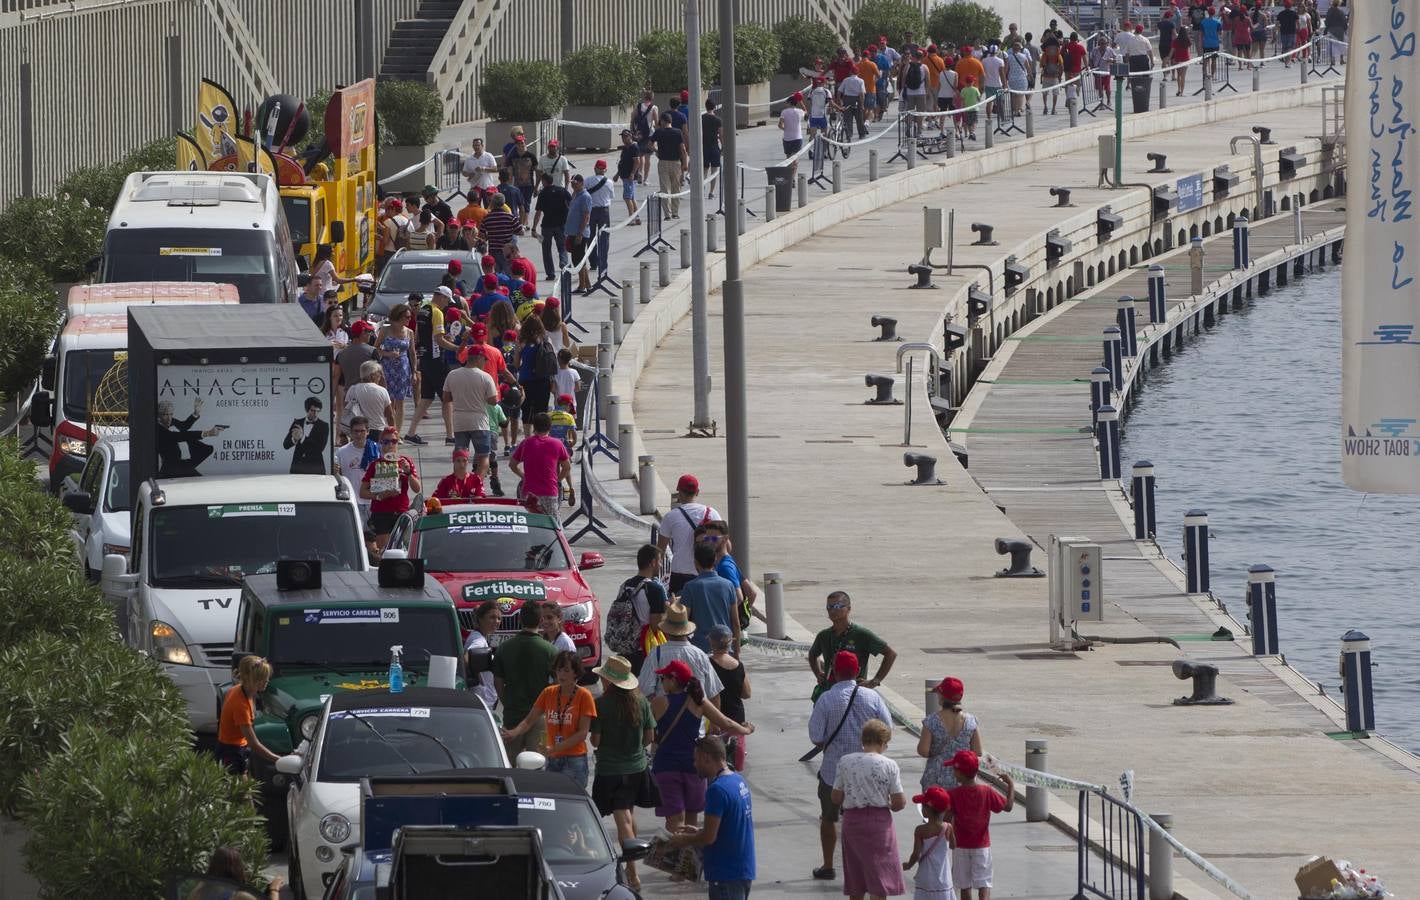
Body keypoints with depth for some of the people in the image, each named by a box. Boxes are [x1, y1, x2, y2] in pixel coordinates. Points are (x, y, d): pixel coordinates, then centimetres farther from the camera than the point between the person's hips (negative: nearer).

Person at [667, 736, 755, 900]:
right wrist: (698, 832, 17)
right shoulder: (738, 781, 10)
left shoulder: (717, 790, -21)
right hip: (744, 870, 10)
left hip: (726, 874, -10)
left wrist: (683, 840, -4)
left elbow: (709, 837, -22)